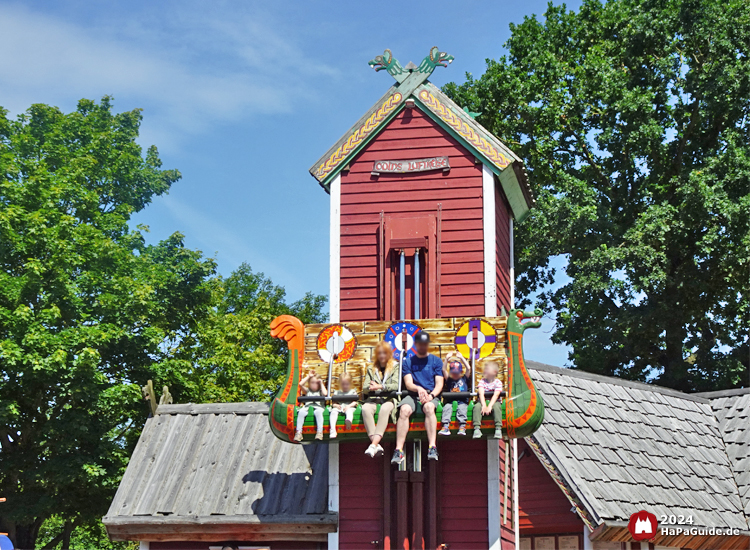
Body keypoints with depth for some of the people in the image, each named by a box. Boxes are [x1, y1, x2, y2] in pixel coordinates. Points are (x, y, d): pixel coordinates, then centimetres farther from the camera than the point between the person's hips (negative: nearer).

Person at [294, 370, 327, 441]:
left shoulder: (320, 391, 22)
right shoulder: (307, 391, 25)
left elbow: (325, 393, -2)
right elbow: (301, 384, 10)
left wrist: (321, 384, 12)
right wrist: (308, 376, 18)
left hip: (318, 406, -2)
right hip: (307, 406, 2)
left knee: (318, 412, -40)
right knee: (301, 412, -34)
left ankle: (320, 432, -44)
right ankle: (299, 432, -35)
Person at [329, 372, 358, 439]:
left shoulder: (353, 392, 19)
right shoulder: (337, 393, 24)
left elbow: (355, 402, 5)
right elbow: (333, 403, 16)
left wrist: (349, 406, -14)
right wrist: (336, 405, -8)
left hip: (349, 407, -2)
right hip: (338, 407, 2)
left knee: (349, 411, -40)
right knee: (333, 411, -33)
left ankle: (348, 421, -77)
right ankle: (333, 430, -45)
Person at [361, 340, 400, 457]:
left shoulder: (395, 367, 11)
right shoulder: (371, 369, 21)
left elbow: (396, 385, -3)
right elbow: (364, 388, 12)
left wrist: (380, 386, -15)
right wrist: (370, 387, -12)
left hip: (389, 398, -3)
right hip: (373, 398, 3)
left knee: (385, 409, -38)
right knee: (365, 408, -33)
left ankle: (374, 444, -46)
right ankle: (376, 445, -40)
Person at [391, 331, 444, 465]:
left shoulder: (436, 361, 15)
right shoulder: (408, 361, 17)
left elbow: (439, 384, 6)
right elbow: (408, 383, 4)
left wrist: (431, 395, -15)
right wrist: (418, 389, -20)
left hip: (431, 395, -1)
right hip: (412, 395, 1)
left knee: (429, 407, -37)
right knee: (404, 410, -33)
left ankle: (432, 447, -45)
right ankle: (399, 450, -41)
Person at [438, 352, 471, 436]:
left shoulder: (464, 379, 18)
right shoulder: (449, 380, 20)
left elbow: (468, 368, 7)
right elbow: (444, 370, 9)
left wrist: (461, 358, 4)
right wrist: (447, 359, 1)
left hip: (462, 400, -1)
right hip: (450, 400, 1)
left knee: (462, 407, -32)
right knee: (447, 407, -29)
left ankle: (462, 427, -40)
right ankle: (445, 427, -41)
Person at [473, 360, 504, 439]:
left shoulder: (498, 382, -6)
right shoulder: (482, 381, 1)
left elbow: (495, 395, -18)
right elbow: (481, 394, -13)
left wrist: (490, 406, -31)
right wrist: (484, 405, -29)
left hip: (494, 402, -2)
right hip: (483, 401, 2)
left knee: (497, 407, -35)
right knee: (477, 406, -29)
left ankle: (498, 429, -36)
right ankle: (477, 428, -33)